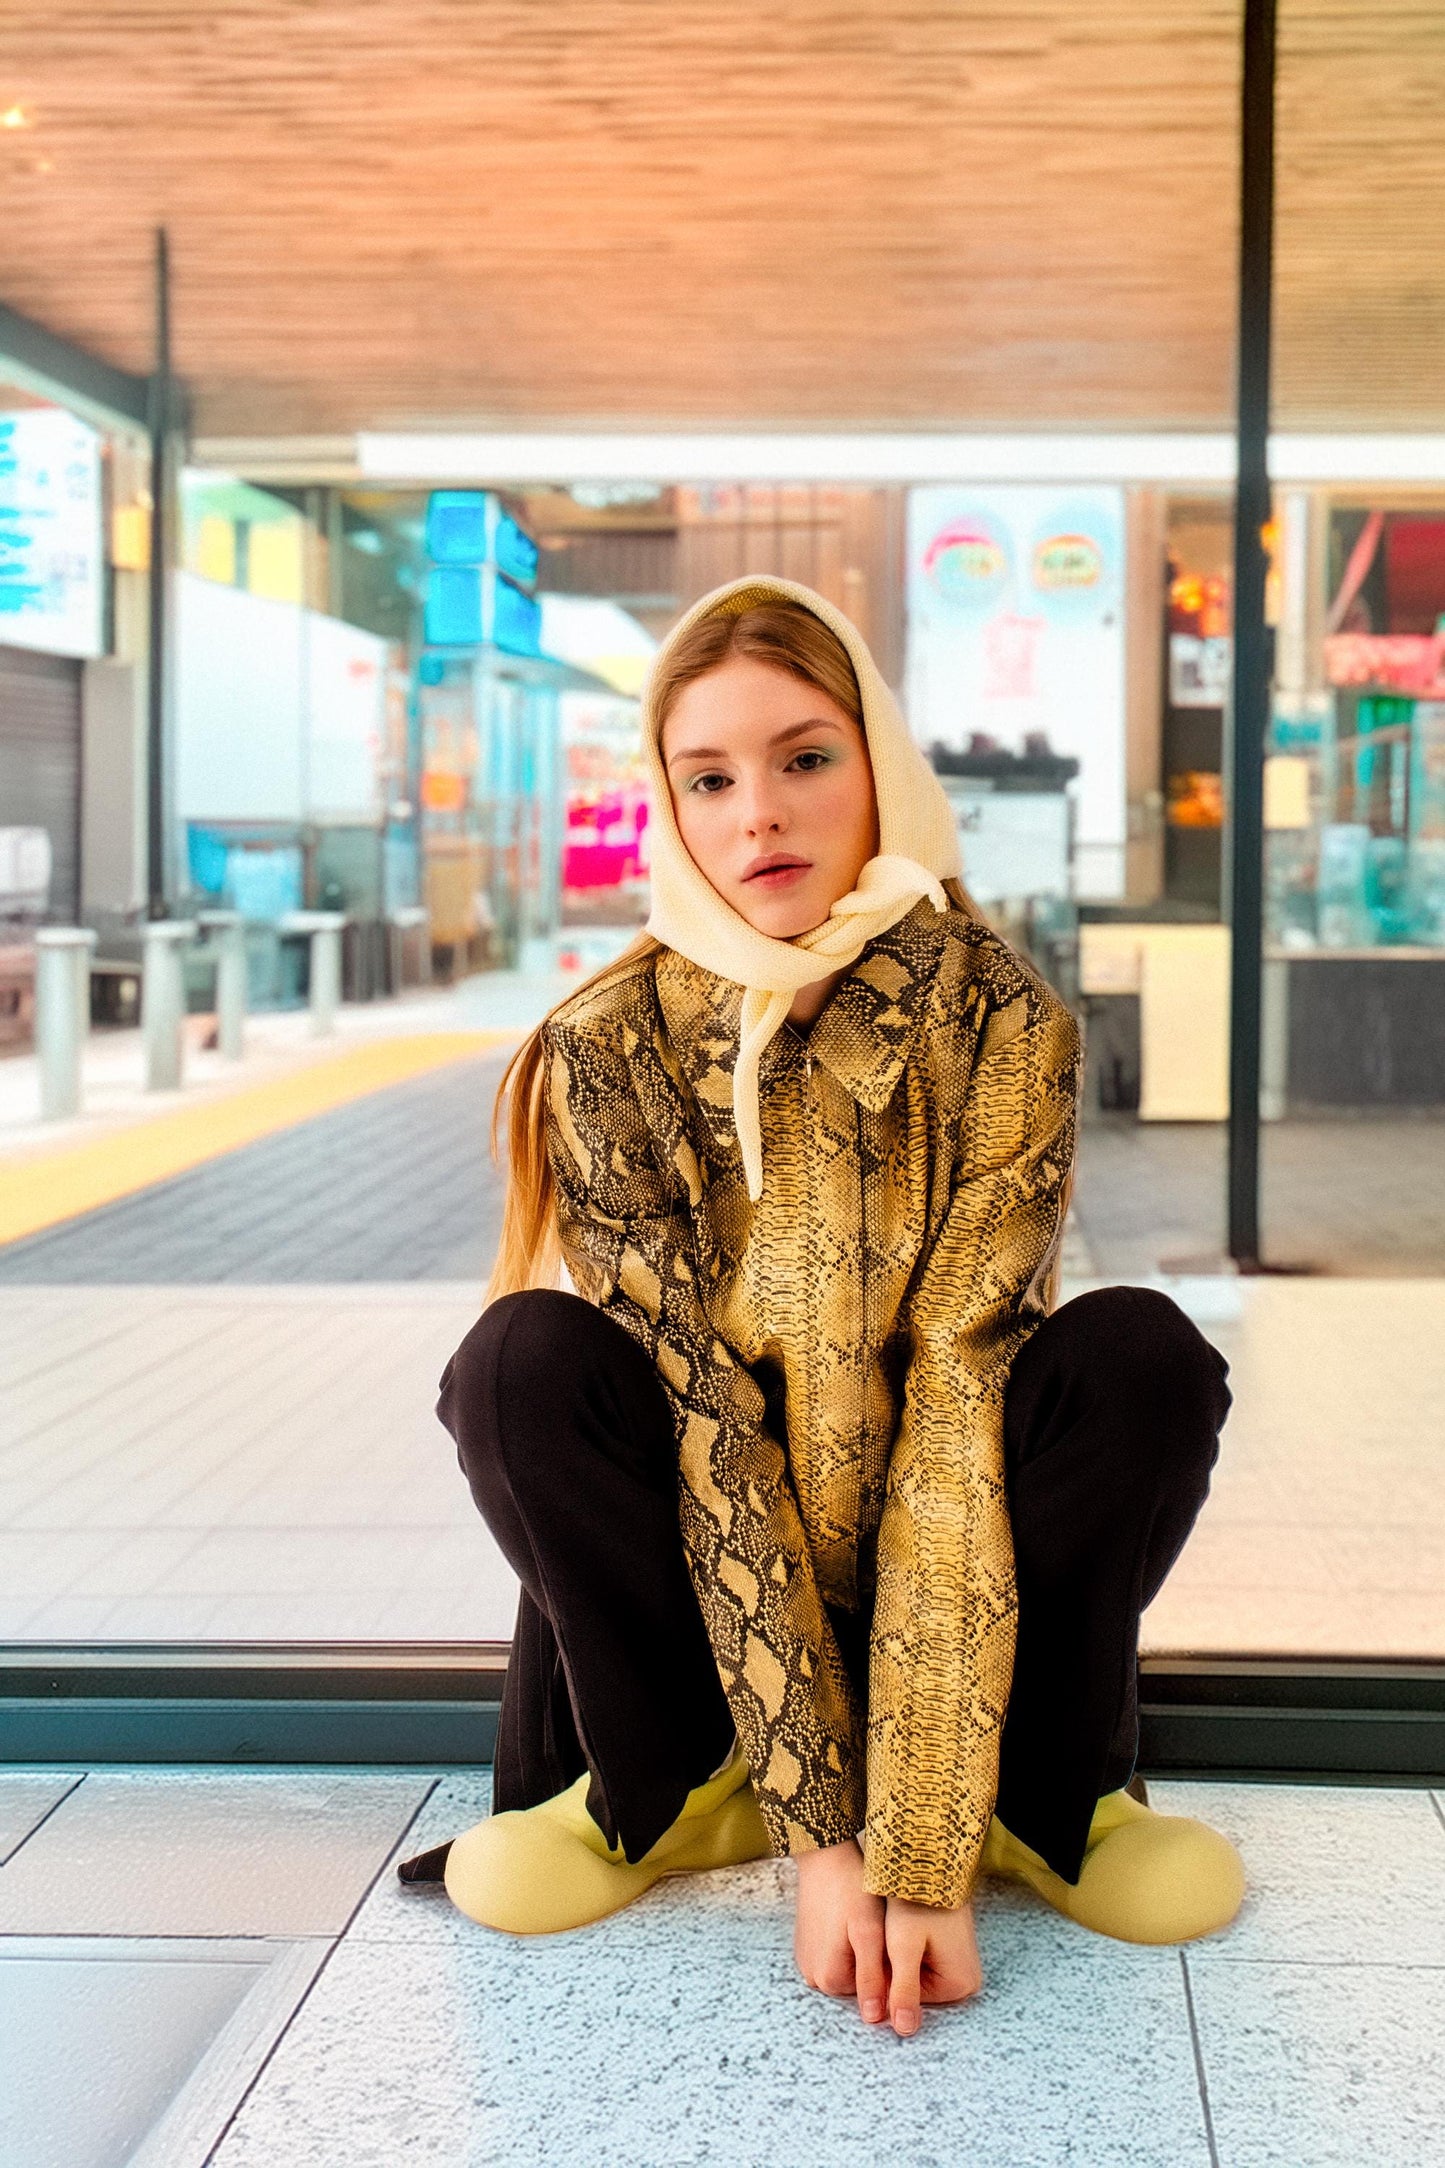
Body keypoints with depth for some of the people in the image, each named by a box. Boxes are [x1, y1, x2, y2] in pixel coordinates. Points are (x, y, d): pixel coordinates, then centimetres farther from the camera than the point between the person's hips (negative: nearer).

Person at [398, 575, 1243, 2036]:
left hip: (947, 1554, 0)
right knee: (527, 1362, -28)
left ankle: (1046, 1792, -6)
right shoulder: (608, 1051, -17)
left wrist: (923, 1852, -30)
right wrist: (826, 1833, -27)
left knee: (1141, 1357, -27)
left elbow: (961, 1406, -25)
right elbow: (704, 1422, -22)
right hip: (706, 1561, 0)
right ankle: (666, 1791, -6)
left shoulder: (1002, 1026, -18)